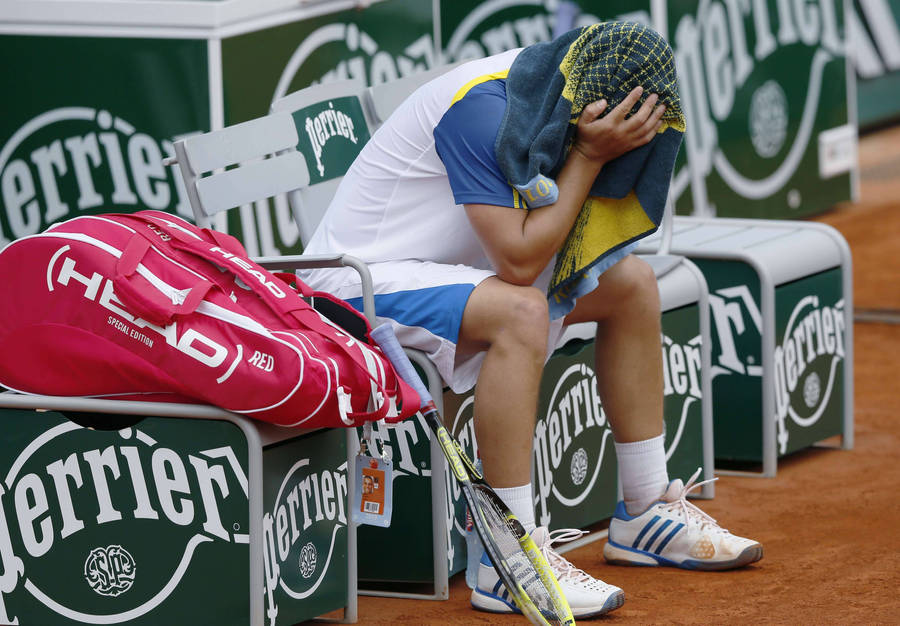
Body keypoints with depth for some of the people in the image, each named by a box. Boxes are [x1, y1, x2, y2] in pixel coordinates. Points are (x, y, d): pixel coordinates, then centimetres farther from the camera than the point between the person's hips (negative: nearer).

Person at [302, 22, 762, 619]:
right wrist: (588, 154, -27)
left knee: (631, 281, 7)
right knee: (520, 310, -35)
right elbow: (519, 261, -30)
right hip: (360, 281, -10)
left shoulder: (551, 95, -2)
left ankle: (646, 513, 16)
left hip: (453, 267, 10)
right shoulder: (485, 105, -29)